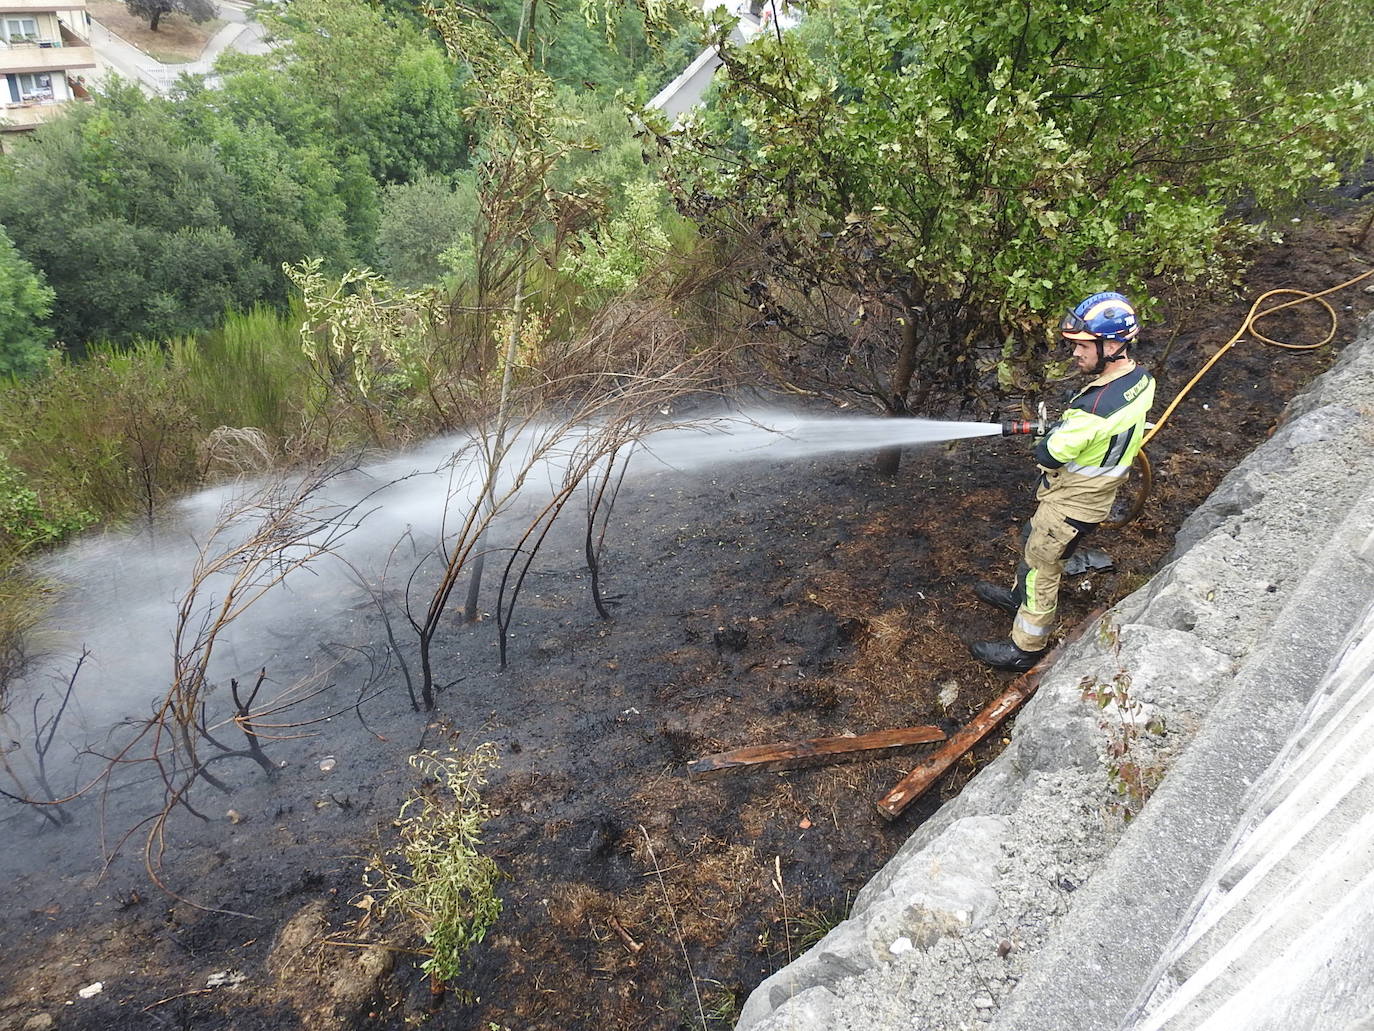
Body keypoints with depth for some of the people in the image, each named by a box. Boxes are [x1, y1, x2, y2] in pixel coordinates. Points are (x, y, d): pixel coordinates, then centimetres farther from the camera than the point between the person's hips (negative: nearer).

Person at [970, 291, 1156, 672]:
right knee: (1036, 546, 29)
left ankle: (1024, 649, 25)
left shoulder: (1096, 408, -38)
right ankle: (1019, 597, 53)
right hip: (1096, 491, 9)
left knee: (1041, 569, 8)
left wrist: (1057, 430, -5)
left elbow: (1048, 455, -26)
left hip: (1070, 504, -9)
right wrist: (1067, 426, -1)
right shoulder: (1140, 378, -9)